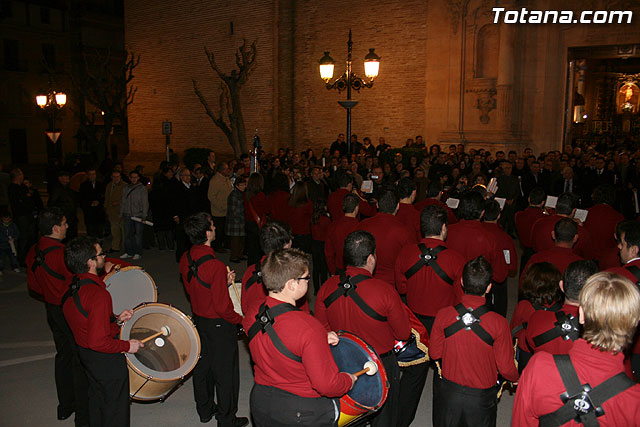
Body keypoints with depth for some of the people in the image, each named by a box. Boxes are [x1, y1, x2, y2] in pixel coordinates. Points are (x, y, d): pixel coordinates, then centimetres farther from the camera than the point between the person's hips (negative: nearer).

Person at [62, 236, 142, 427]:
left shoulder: (71, 288, -4)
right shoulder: (98, 294, -32)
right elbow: (98, 342, -33)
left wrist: (115, 318, 4)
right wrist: (127, 345, -20)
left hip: (84, 353, 9)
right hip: (106, 360, -9)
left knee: (97, 399, 28)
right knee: (115, 406, 11)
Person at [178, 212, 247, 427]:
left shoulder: (185, 259, -6)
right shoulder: (215, 266, -30)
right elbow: (223, 307, -25)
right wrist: (241, 320, -8)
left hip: (198, 320, 8)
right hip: (220, 326, -7)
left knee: (202, 366, 23)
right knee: (225, 372, 11)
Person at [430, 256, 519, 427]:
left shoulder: (443, 315, -17)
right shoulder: (498, 323, -21)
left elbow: (434, 354, -3)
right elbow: (506, 368, -10)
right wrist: (515, 378, 12)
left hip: (448, 393, 1)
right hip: (481, 398, -1)